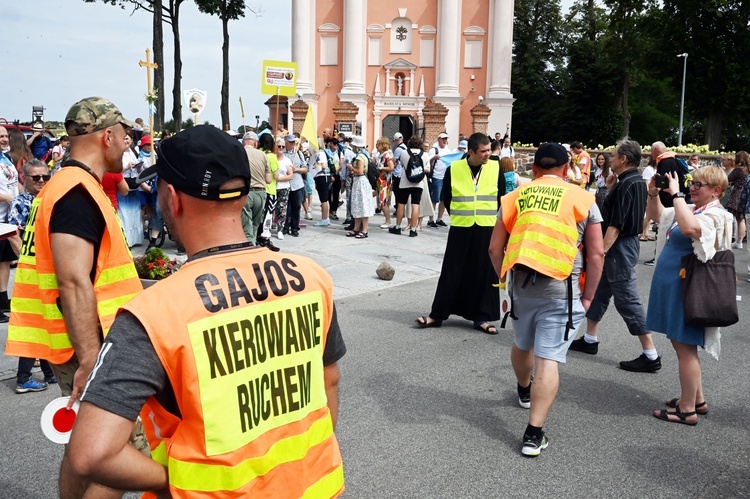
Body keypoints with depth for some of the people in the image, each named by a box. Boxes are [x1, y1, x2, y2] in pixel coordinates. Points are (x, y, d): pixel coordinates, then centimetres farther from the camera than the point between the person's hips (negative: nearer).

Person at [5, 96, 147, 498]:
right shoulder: (79, 192, -18)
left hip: (80, 344, 10)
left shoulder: (67, 185, 15)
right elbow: (74, 282, -26)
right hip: (89, 346, -10)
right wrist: (90, 360, -27)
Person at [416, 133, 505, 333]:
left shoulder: (495, 169, -2)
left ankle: (481, 317, 17)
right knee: (452, 273, 5)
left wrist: (491, 219, 8)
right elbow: (446, 197, 9)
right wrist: (460, 216, 10)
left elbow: (502, 199, 9)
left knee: (484, 274, 6)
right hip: (460, 229, 0)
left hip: (487, 230, 1)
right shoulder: (454, 169, -4)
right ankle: (437, 314, 14)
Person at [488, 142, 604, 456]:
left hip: (522, 283, 3)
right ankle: (534, 433, -5)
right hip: (561, 288, -3)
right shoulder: (582, 199, 2)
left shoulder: (515, 197, 8)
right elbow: (597, 253, -2)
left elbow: (495, 248, 6)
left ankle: (524, 392, 52)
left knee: (522, 345, 25)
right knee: (548, 359, -3)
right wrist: (588, 297, 4)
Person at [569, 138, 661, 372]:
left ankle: (651, 356, -1)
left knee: (627, 299, -6)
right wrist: (611, 189, 6)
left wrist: (602, 251, -23)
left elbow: (616, 224, -24)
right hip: (624, 244, 11)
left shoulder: (627, 184, -19)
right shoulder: (636, 181, 11)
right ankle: (590, 340, 29)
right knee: (599, 290, 18)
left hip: (620, 247, -11)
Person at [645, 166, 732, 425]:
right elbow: (657, 215, 24)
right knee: (682, 344, 18)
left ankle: (687, 409, 8)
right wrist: (654, 193, 6)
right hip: (673, 287, 10)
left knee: (685, 347, -2)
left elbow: (689, 228, -39)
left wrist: (676, 193, -31)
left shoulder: (715, 215, -16)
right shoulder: (691, 209, 13)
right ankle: (697, 399, 31)